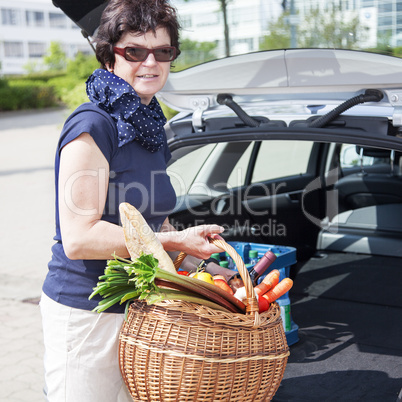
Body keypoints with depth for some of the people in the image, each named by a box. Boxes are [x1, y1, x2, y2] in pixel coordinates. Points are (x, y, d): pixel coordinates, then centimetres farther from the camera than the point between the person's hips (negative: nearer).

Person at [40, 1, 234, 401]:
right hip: (85, 313, -8)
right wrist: (176, 241, -20)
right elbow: (78, 237, -22)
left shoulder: (149, 126, 11)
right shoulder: (92, 126, -17)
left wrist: (205, 265, 10)